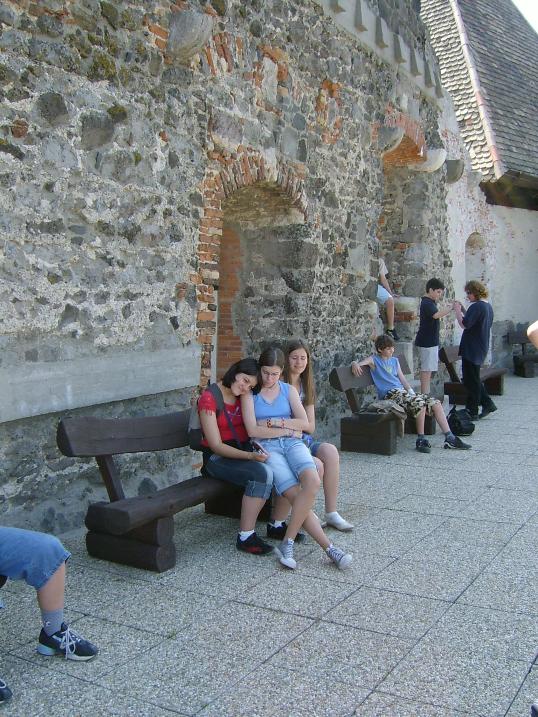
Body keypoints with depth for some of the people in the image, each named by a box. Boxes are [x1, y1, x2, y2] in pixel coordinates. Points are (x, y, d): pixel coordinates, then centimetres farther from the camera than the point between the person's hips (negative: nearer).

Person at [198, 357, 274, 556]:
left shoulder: (243, 397, 10)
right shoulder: (209, 398, -12)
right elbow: (216, 446, -16)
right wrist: (250, 456, -26)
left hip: (245, 451, 7)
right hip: (218, 458, -6)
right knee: (263, 473, -32)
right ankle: (245, 537, -24)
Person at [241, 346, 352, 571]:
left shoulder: (289, 390, 17)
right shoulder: (250, 393, 8)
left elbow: (304, 424, 6)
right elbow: (253, 431, -5)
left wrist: (274, 422, -3)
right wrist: (287, 429, -2)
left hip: (292, 443, 3)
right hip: (267, 447, -3)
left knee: (312, 480, -30)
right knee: (296, 496, -26)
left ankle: (287, 543, -21)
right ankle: (329, 548, -20)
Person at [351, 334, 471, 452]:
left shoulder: (394, 360, 23)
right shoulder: (374, 360, 5)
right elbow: (356, 363, -8)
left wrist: (411, 391, 4)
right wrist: (354, 364, -33)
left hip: (402, 391, 7)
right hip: (390, 394, -7)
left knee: (436, 403, -10)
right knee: (419, 403, -32)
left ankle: (450, 438, -9)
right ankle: (421, 440, -21)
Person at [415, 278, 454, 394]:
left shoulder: (429, 302, 17)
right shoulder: (427, 303, -16)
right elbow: (436, 314, -35)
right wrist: (451, 308, -31)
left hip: (430, 341, 10)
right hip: (427, 342, -10)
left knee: (426, 370, 13)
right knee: (426, 370, -8)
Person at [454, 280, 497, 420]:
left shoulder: (476, 306, -18)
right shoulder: (488, 306, 13)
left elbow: (464, 324, -24)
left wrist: (457, 309, -12)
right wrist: (463, 311, 12)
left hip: (472, 349, -10)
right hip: (481, 348, 10)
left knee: (471, 380, -1)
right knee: (473, 378, 19)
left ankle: (472, 412, 5)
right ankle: (488, 404, 21)